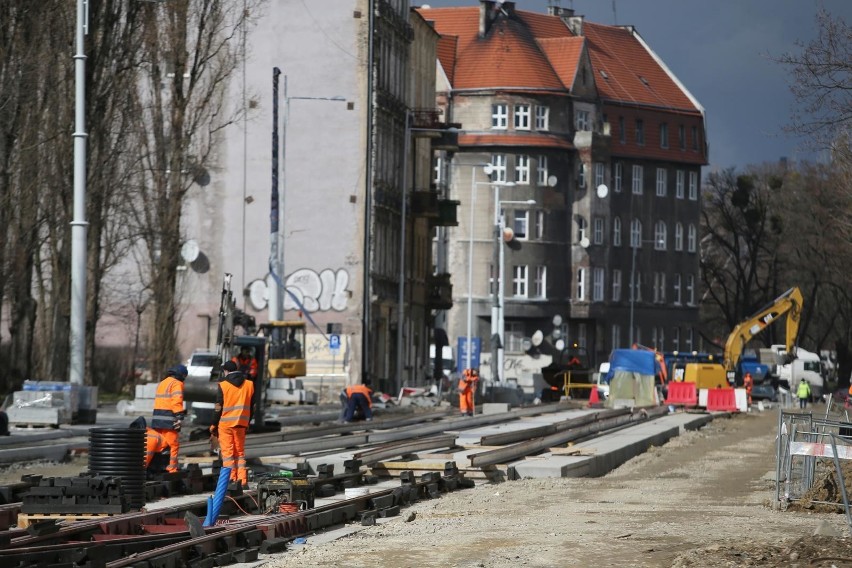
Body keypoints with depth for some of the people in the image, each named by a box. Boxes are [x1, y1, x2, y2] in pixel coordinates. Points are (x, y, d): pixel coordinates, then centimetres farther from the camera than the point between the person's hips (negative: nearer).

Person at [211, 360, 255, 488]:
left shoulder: (223, 385, -7)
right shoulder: (249, 384, 6)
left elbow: (218, 407, -6)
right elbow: (251, 407, 11)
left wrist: (214, 425, 3)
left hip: (225, 423, -4)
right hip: (241, 423, 4)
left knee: (227, 452, 1)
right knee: (240, 452, 12)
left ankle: (231, 480, -5)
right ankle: (242, 480, 5)